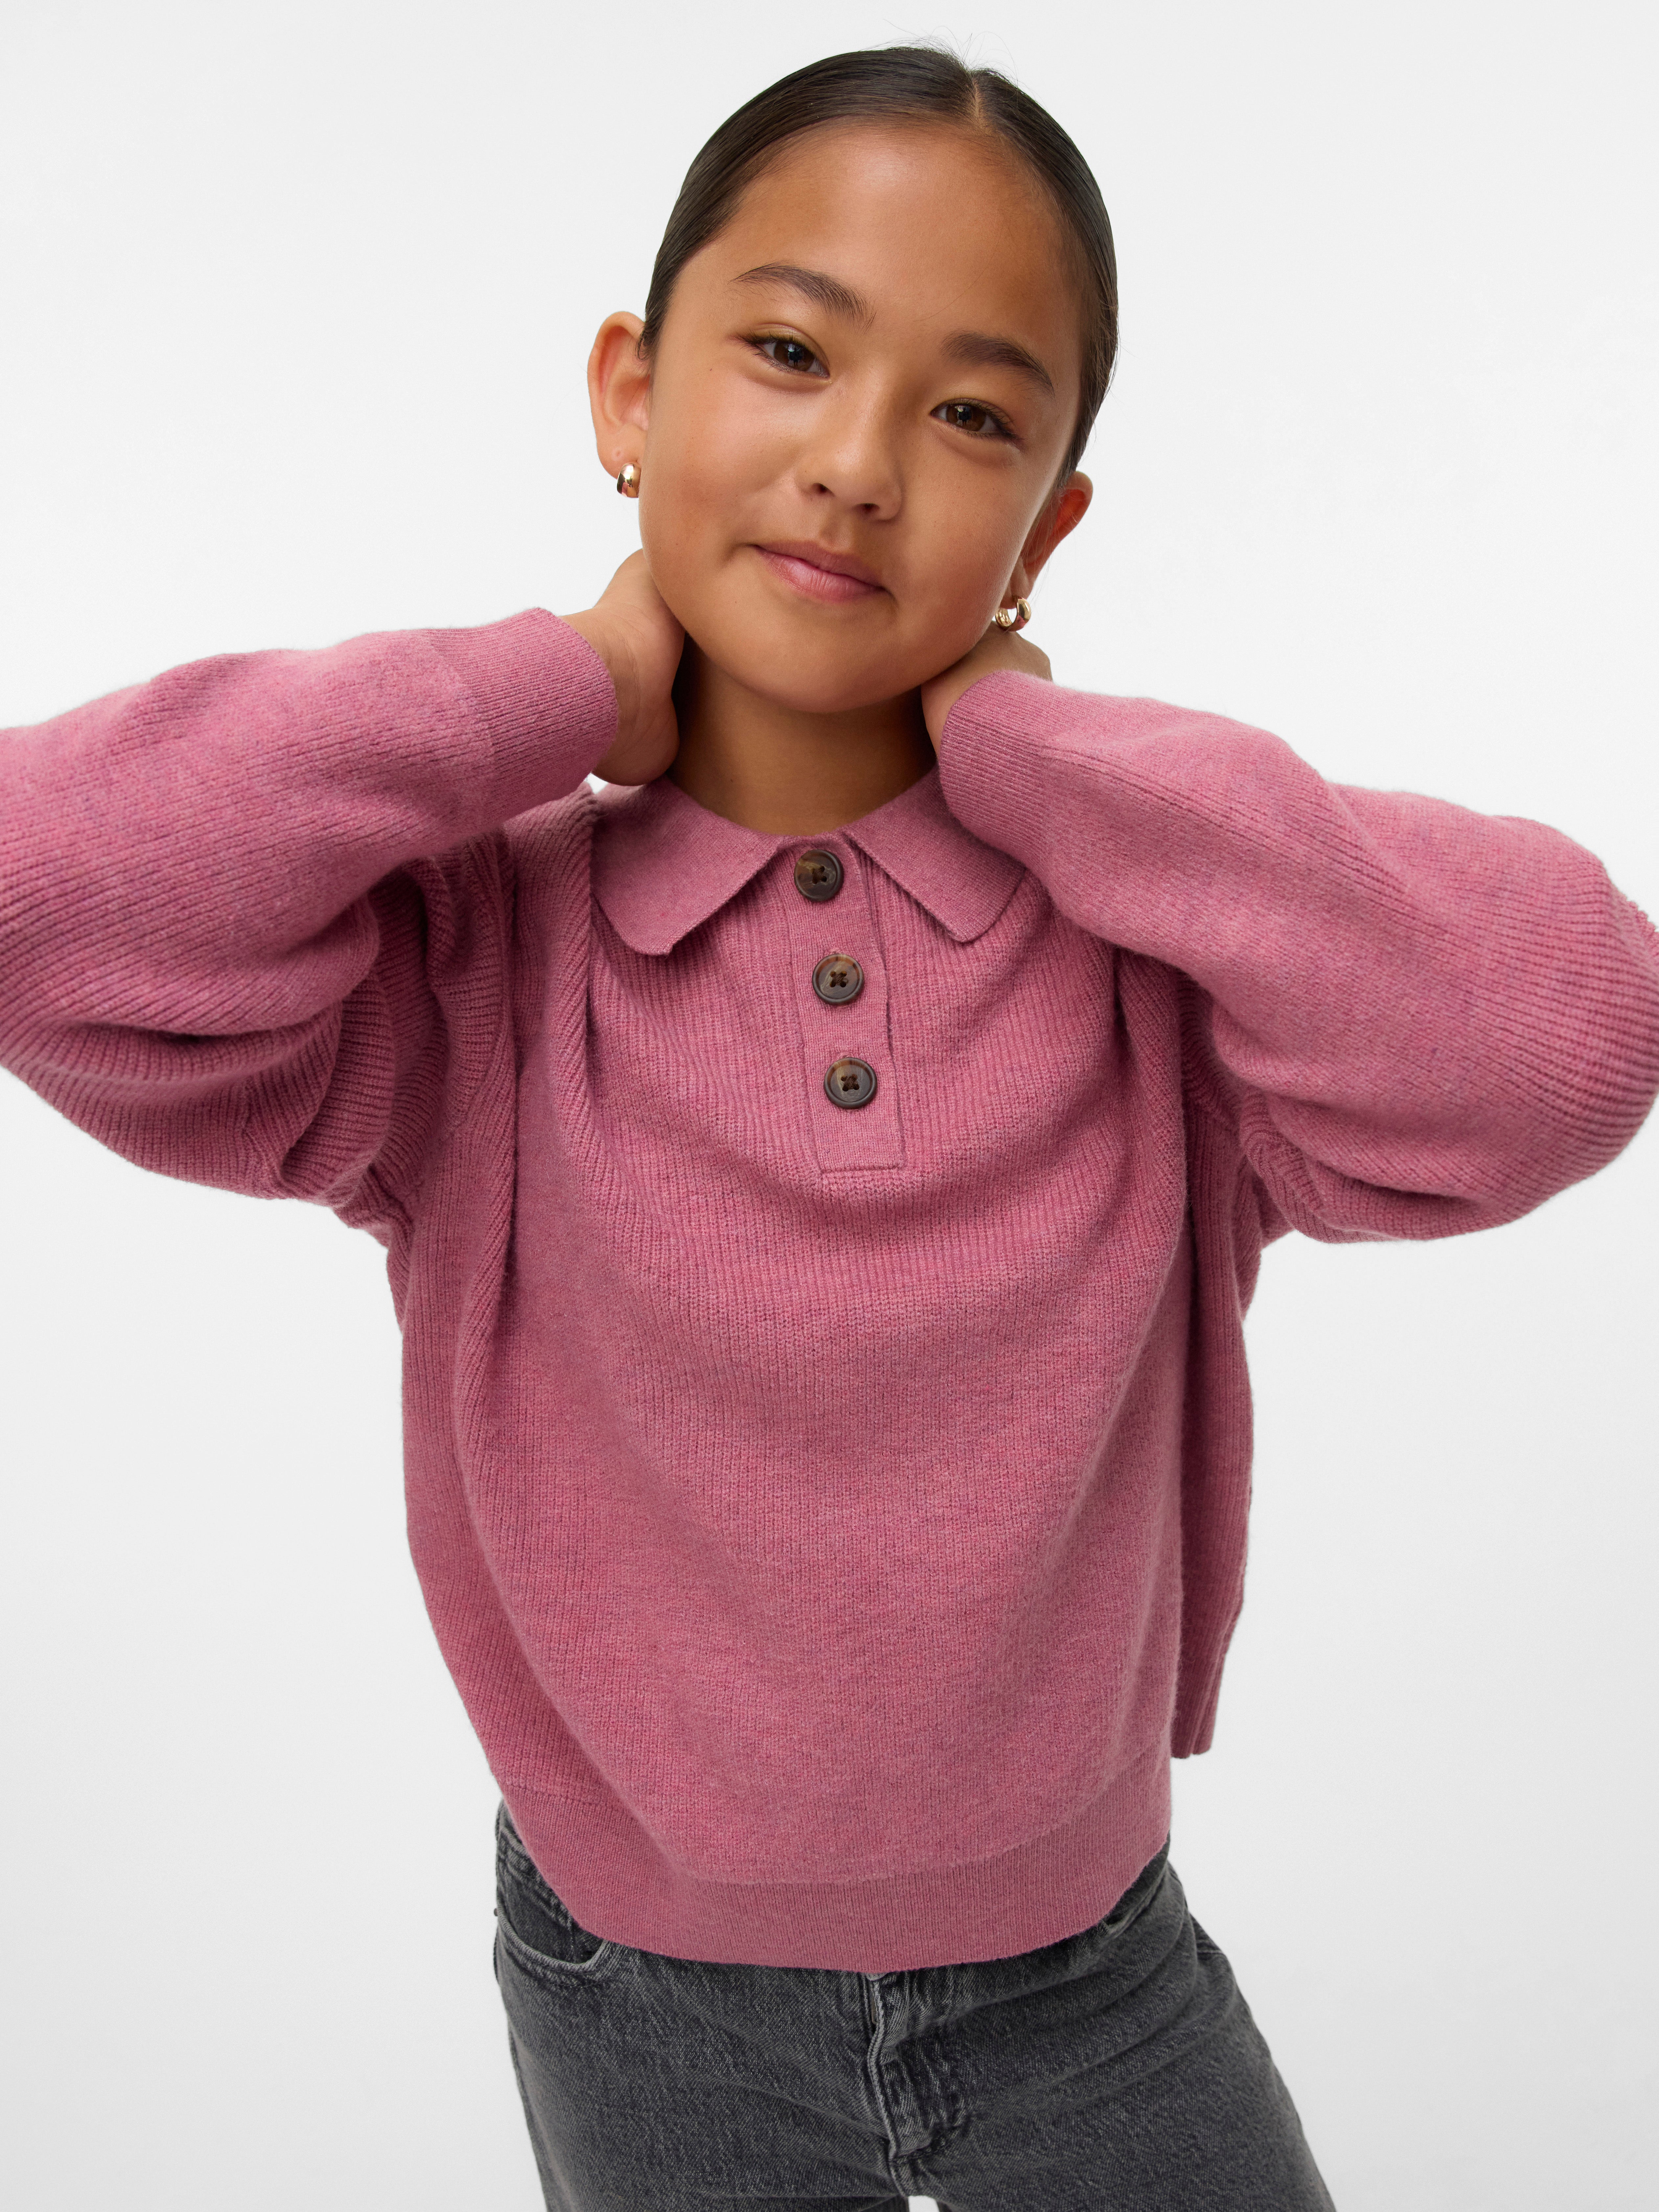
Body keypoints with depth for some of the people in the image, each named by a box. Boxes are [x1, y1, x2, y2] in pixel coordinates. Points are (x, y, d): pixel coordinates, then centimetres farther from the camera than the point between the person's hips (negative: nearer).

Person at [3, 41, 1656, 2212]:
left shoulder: (1155, 940, -15)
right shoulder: (463, 963, -17)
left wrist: (1029, 745, -25)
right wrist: (571, 690, -24)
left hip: (1090, 1971, 1)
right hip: (644, 2001, 0)